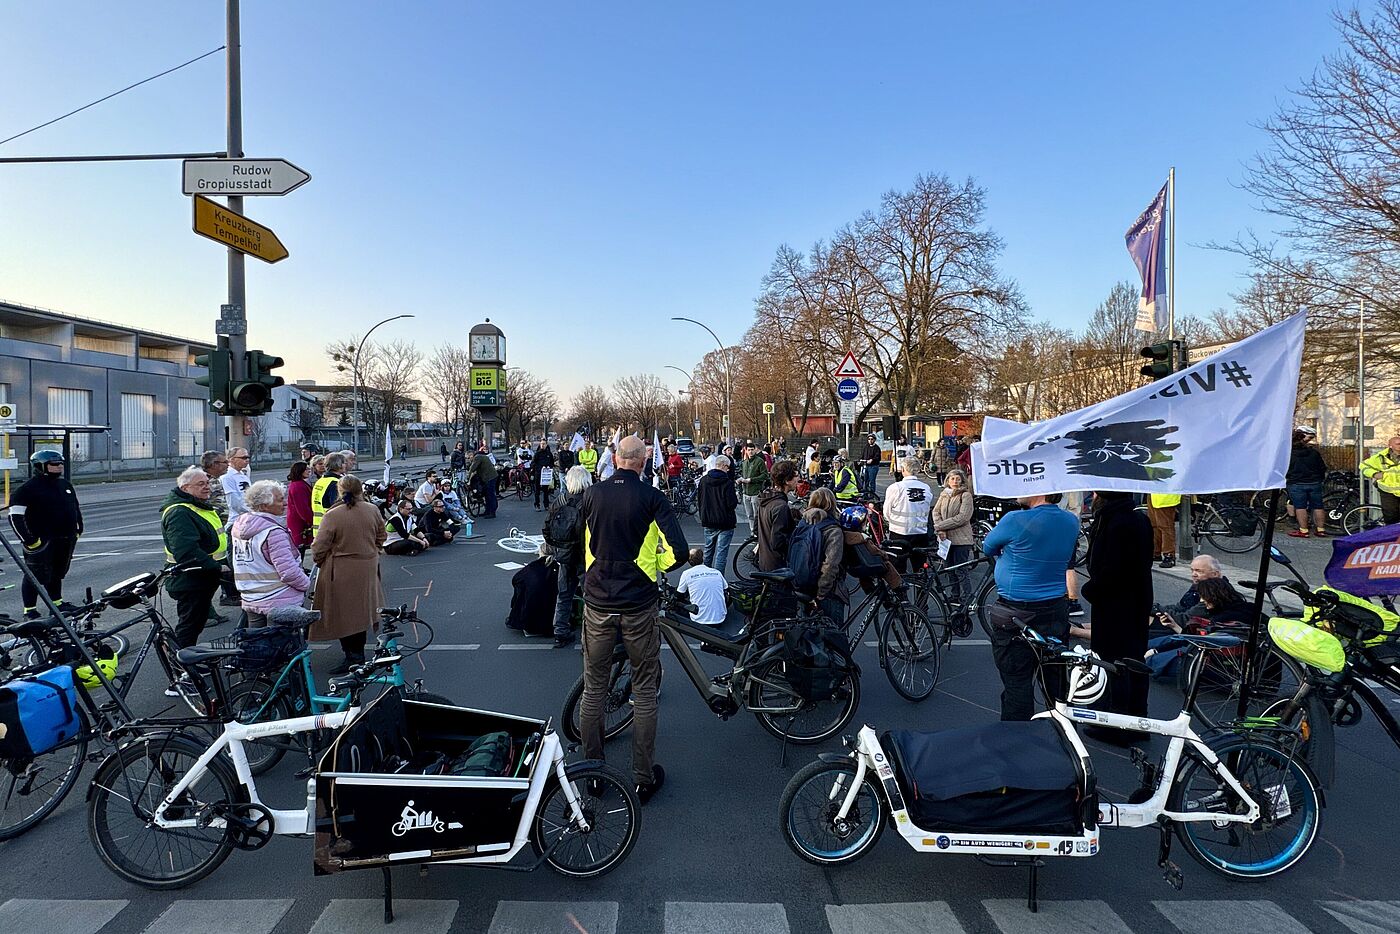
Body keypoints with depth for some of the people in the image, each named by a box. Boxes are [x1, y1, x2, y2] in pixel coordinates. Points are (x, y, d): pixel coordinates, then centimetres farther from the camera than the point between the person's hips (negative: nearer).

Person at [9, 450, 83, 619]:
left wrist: (78, 530, 19)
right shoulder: (29, 488, -10)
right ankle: (30, 611, 8)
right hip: (41, 542, -7)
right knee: (36, 576, -1)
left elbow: (76, 508, 25)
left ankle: (57, 603, 30)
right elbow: (15, 516, -13)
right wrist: (28, 539, -16)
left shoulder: (65, 484, 12)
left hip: (66, 540, 7)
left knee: (57, 573, 18)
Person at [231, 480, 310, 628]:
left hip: (250, 602, 8)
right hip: (280, 603, -8)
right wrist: (306, 584, -5)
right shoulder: (274, 532, -20)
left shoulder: (237, 526, 6)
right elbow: (289, 572, -23)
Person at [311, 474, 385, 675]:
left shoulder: (333, 515, -17)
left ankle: (352, 655, 7)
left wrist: (318, 560, 7)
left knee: (343, 613, 5)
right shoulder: (372, 511, -4)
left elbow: (319, 547, -13)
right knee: (360, 611, 17)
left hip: (341, 572, -5)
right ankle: (359, 654, 27)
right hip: (368, 568, 5)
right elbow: (381, 537, 10)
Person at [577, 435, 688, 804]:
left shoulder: (593, 494, 0)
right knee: (644, 691, 10)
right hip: (638, 606, -2)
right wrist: (656, 567, 2)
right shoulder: (652, 498, -10)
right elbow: (678, 550, -16)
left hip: (597, 604, 3)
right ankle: (644, 777, 19)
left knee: (593, 688, 16)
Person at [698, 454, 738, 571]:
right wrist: (736, 500, 4)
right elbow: (732, 503, -19)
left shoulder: (703, 480, 1)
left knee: (708, 550, 21)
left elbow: (699, 498, 9)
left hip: (708, 522, 6)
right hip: (725, 522, -6)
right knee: (721, 552, -1)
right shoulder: (727, 482, -16)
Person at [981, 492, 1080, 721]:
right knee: (1057, 684, 18)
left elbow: (988, 548, -3)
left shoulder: (1016, 520, -19)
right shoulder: (1071, 523, 0)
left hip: (1015, 617, -6)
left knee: (1017, 685, 2)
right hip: (1056, 612, 6)